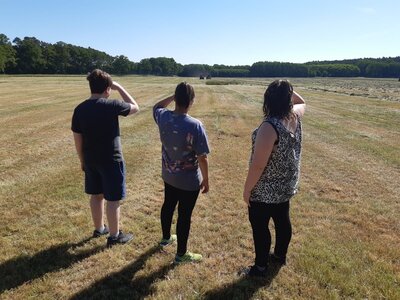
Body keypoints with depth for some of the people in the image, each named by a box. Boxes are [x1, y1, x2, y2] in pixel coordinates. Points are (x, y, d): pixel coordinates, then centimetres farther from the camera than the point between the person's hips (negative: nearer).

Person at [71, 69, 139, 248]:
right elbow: (135, 107, 1)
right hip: (111, 160, -6)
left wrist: (82, 160, 15)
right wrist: (120, 88, 4)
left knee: (96, 195, 20)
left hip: (91, 160, 6)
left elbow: (78, 140, 3)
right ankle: (114, 236, 20)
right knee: (113, 199, 7)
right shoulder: (111, 106, -17)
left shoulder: (79, 110, -2)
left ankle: (99, 229, 38)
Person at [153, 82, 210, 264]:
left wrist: (173, 96, 5)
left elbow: (157, 106, 16)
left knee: (168, 205, 26)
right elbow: (202, 157, -20)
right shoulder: (195, 126, -27)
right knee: (184, 215, 9)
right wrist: (206, 180, -6)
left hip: (168, 175, 6)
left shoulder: (163, 117, -11)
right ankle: (181, 254, 26)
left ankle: (166, 238, 50)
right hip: (189, 181, -6)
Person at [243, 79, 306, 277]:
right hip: (286, 185, 8)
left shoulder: (269, 127, -30)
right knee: (282, 220, 24)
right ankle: (280, 255, 46)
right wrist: (288, 90, 7)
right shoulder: (295, 116, -7)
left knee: (259, 226, 10)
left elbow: (258, 165, -28)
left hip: (265, 190, -8)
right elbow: (302, 103, 22)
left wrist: (247, 189, -15)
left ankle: (260, 267, 27)